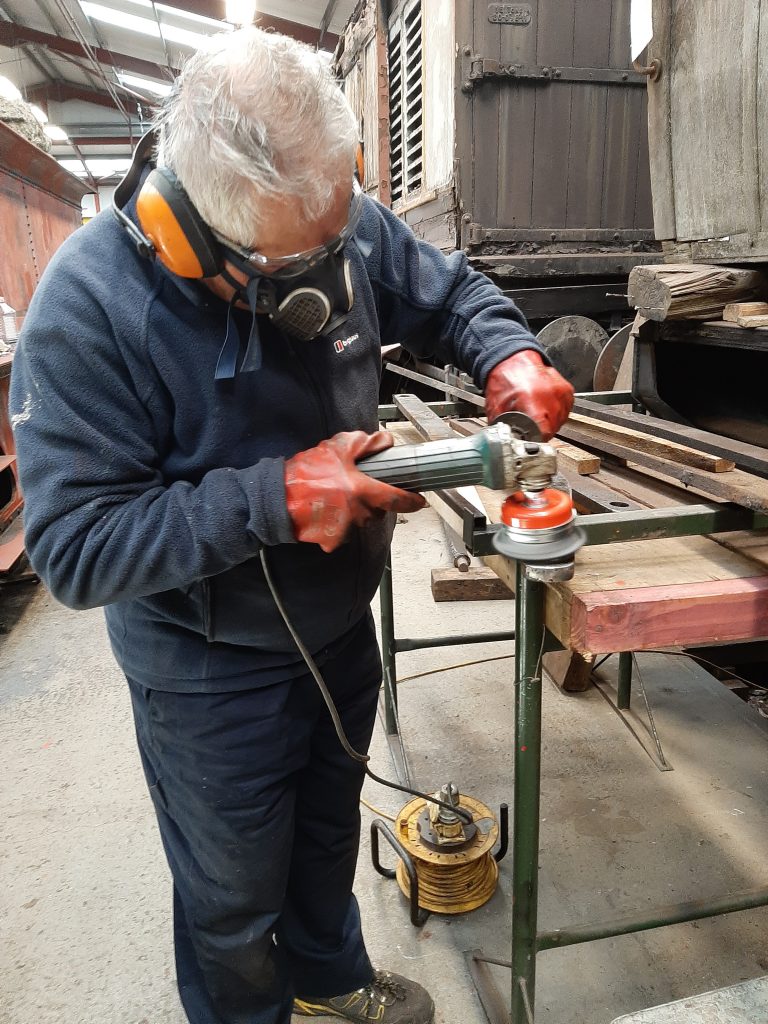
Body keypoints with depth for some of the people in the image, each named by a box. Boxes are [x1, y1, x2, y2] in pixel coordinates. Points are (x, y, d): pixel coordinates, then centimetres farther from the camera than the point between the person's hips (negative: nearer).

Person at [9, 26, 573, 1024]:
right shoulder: (88, 304, -27)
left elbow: (453, 291, 4)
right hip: (210, 672, -5)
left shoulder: (350, 226, -13)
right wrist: (273, 497, -35)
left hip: (342, 627, 6)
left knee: (330, 830, 31)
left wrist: (510, 354, -17)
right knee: (233, 903, 20)